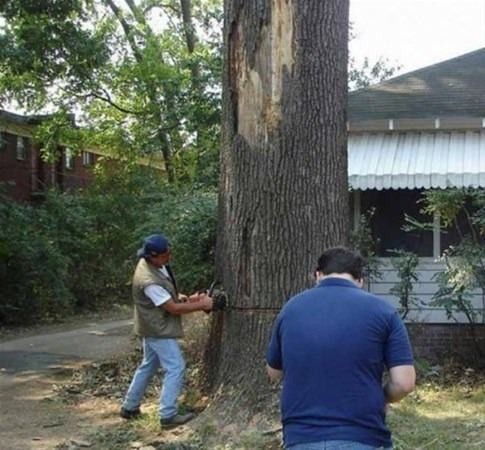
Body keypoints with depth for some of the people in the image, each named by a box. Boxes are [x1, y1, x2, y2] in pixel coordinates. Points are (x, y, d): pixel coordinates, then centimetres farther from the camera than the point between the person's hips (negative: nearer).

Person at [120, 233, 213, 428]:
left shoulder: (153, 264, -2)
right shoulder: (149, 281, -32)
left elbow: (167, 293, 14)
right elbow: (174, 308, -26)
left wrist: (184, 298, -2)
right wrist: (201, 305, -19)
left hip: (154, 327, 10)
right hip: (159, 330, -10)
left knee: (148, 366, 20)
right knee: (175, 368, -5)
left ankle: (129, 407, 30)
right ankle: (168, 415, 0)